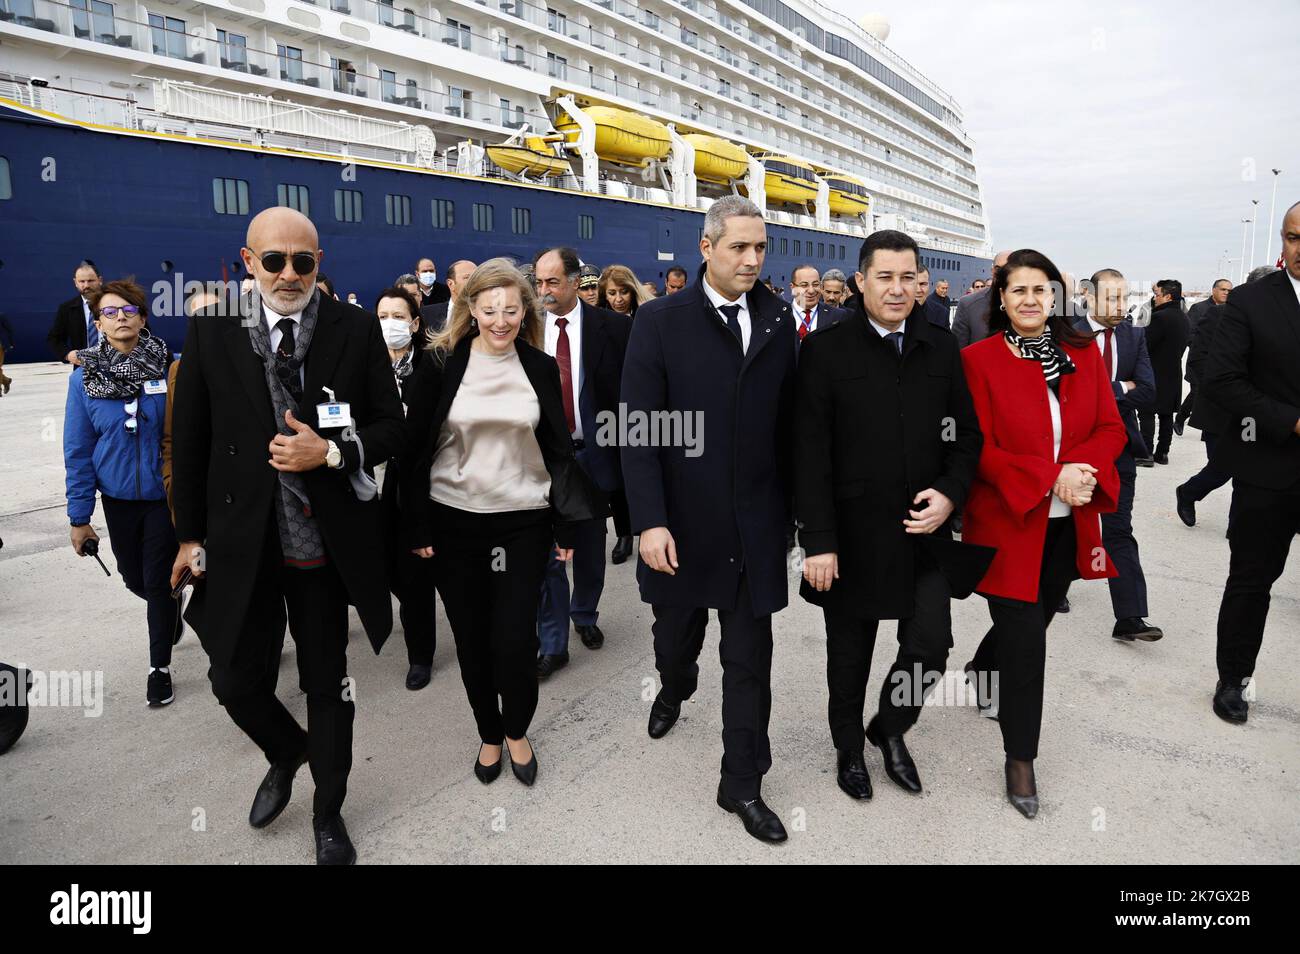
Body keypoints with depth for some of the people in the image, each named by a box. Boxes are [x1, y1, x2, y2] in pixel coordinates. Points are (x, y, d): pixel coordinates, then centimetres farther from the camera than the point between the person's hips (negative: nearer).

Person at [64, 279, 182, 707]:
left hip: (165, 494, -3)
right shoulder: (84, 378, -5)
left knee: (159, 582, 3)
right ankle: (170, 610, 51)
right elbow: (78, 450, -2)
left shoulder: (166, 367, -11)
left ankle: (160, 667, 22)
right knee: (135, 579, 18)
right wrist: (79, 516, -1)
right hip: (119, 498, 3)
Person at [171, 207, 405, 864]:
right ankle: (286, 752, 45)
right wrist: (191, 534, 5)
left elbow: (391, 428, -1)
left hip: (327, 541, -1)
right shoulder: (211, 330, -2)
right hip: (240, 544, 1)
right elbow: (189, 440, 4)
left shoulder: (357, 329, -4)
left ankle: (328, 811, 36)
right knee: (235, 682, 9)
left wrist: (330, 452, -19)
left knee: (327, 683, 13)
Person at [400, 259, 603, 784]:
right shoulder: (440, 365, -3)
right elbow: (416, 447, -1)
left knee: (514, 640, -2)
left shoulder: (541, 368, 2)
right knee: (471, 640, 10)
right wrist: (417, 526, -4)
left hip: (523, 522, 0)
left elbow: (559, 450, 6)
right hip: (454, 521, 0)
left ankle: (517, 730, 26)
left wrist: (568, 524, 3)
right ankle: (489, 734, 33)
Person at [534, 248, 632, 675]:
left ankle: (585, 615, 38)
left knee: (590, 546, 15)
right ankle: (552, 644, 12)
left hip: (592, 451, 0)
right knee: (547, 551, 1)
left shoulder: (611, 327, -4)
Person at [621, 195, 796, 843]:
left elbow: (787, 421, 4)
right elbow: (638, 428, -10)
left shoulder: (778, 321, 2)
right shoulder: (660, 321, -6)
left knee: (749, 659, 8)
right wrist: (650, 521, -16)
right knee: (676, 634, 21)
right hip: (682, 522, -1)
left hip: (756, 524, 1)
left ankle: (742, 783, 25)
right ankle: (673, 691, 55)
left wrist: (790, 504, 4)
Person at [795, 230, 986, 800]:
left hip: (925, 530, 3)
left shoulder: (942, 349, 5)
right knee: (849, 653, 13)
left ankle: (891, 727, 32)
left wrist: (950, 493, -10)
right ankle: (849, 747, 38)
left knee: (932, 642, 2)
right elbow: (810, 453, -10)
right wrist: (818, 539, -13)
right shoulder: (826, 350, -7)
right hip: (854, 533, -3)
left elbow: (967, 434, 9)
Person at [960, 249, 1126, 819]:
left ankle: (981, 670, 50)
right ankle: (1020, 759, 17)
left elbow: (1111, 428, 4)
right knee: (1026, 639, -2)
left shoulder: (1083, 354, 5)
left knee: (1033, 623, 17)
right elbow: (980, 449, -12)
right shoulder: (978, 360, -8)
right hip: (1008, 523, -4)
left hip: (1068, 525, 5)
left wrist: (1084, 468, -17)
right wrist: (1051, 478, -22)